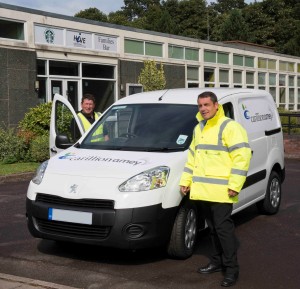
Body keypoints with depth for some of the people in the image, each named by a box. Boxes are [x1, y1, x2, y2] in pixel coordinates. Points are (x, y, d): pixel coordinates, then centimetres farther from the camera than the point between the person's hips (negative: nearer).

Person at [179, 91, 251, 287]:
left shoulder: (229, 127, -9)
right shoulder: (199, 128, 17)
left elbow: (242, 156, -16)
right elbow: (192, 157, 24)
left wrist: (235, 185, -20)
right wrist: (186, 181, 18)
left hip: (221, 190, -8)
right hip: (203, 190, 8)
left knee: (223, 228, -6)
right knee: (213, 228, 16)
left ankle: (232, 268, 2)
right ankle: (217, 262, 27)